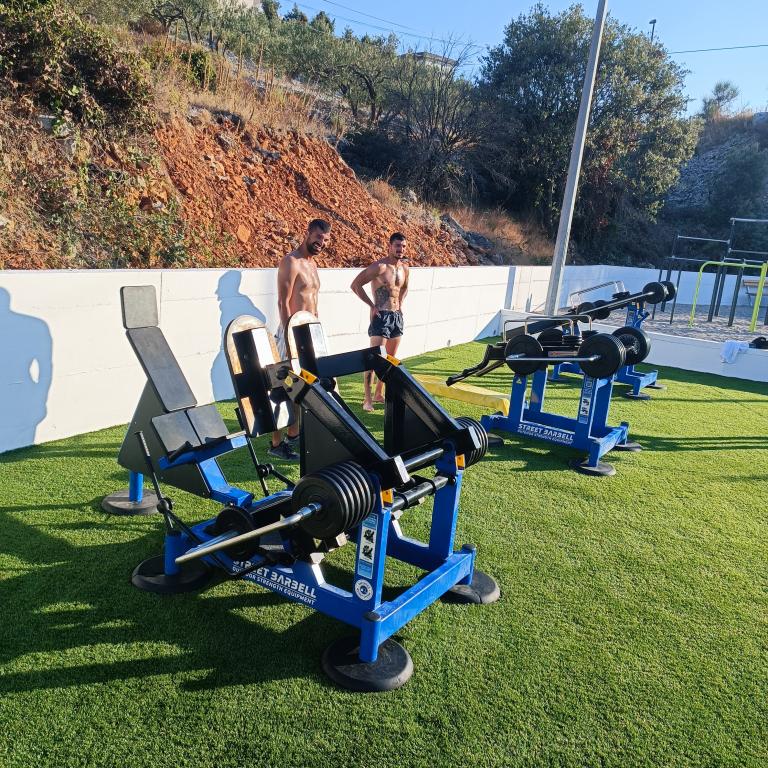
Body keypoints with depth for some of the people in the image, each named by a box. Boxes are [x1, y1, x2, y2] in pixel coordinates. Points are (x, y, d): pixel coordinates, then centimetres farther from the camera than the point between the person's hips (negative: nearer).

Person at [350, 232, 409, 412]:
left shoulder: (404, 268, 8)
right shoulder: (379, 267, -14)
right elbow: (355, 284, -16)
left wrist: (400, 303, 14)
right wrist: (372, 305, -14)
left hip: (397, 316, 8)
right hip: (381, 316, -8)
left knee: (390, 359, 12)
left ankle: (379, 394, 23)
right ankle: (367, 399, -5)